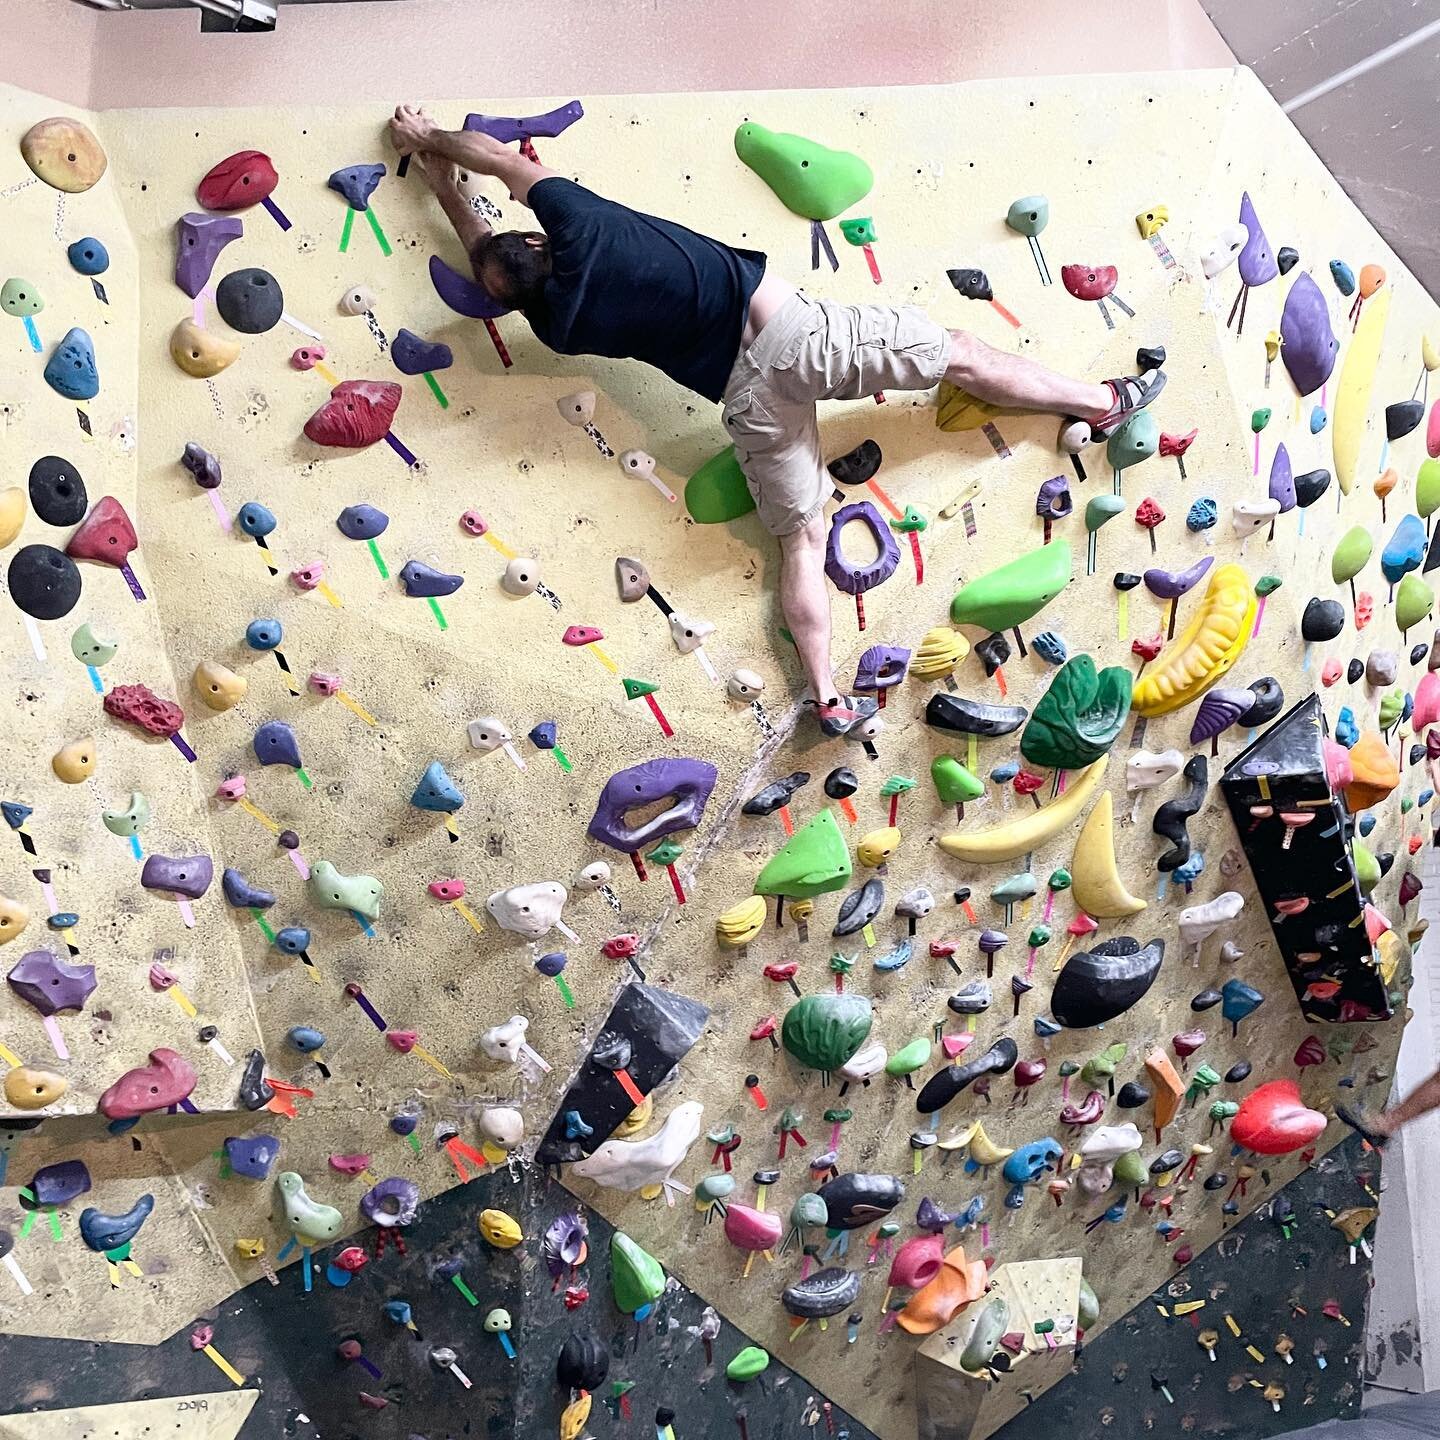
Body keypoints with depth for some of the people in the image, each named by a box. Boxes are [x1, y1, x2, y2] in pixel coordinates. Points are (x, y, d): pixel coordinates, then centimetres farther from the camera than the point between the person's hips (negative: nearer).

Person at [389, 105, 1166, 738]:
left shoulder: (559, 324, 2)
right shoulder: (578, 227, -4)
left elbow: (483, 250, 21)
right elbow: (503, 155, 15)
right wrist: (431, 138, 32)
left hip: (745, 395, 2)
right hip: (787, 327, -1)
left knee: (800, 536, 13)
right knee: (960, 355, 11)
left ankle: (828, 697, 8)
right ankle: (1104, 402, 23)